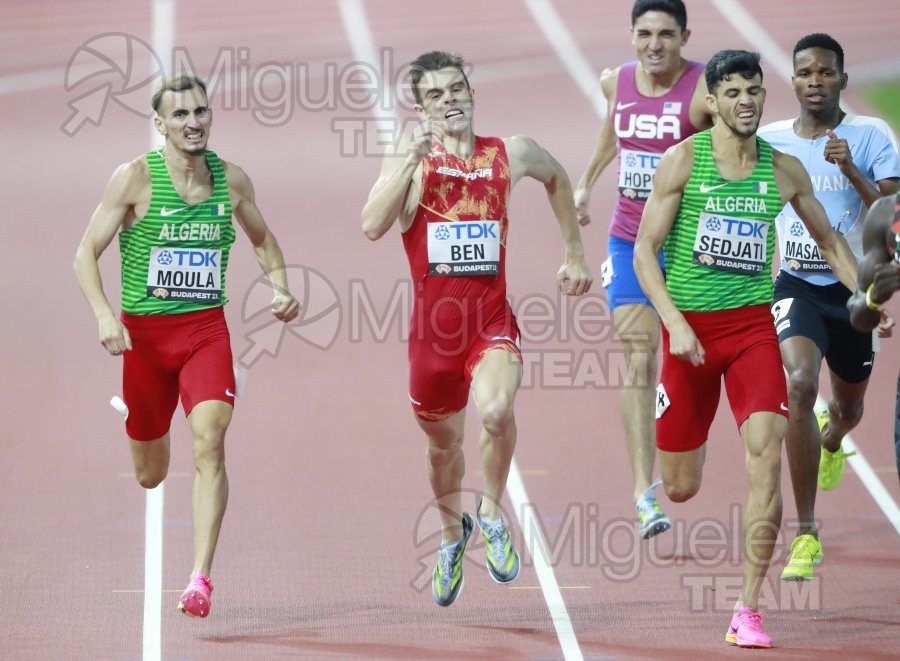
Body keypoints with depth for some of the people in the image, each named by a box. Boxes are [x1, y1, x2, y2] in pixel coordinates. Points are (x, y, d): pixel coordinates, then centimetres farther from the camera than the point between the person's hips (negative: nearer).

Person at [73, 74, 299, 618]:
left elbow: (264, 239, 22)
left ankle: (201, 579, -24)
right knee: (149, 474, 9)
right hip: (144, 331, -1)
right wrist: (104, 315, -21)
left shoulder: (232, 180, 3)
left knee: (210, 440, -22)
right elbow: (86, 254, -6)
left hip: (207, 329, 1)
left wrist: (280, 288, 4)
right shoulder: (136, 179, -8)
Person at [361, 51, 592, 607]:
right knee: (444, 443, 17)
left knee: (496, 410, -29)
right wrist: (413, 158, -22)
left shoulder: (511, 154, 3)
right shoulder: (410, 159, -2)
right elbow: (373, 227, -18)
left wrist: (574, 255, 28)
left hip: (492, 320, -1)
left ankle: (493, 514, -2)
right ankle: (453, 535, 47)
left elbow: (557, 178, 27)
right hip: (433, 324, 1)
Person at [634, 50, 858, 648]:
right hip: (690, 326, -1)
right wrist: (675, 324, -18)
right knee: (681, 488, 5)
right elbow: (645, 249, -6)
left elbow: (829, 240, 18)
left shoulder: (785, 170, 4)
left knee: (766, 459, -18)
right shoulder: (684, 160, -5)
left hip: (753, 324, 1)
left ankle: (749, 611, -13)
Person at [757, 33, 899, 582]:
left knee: (848, 405, 21)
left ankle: (830, 440, 64)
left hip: (853, 287, 1)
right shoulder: (769, 141, -2)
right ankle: (807, 535, -23)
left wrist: (852, 171, -30)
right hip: (796, 286, -1)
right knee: (800, 384, -27)